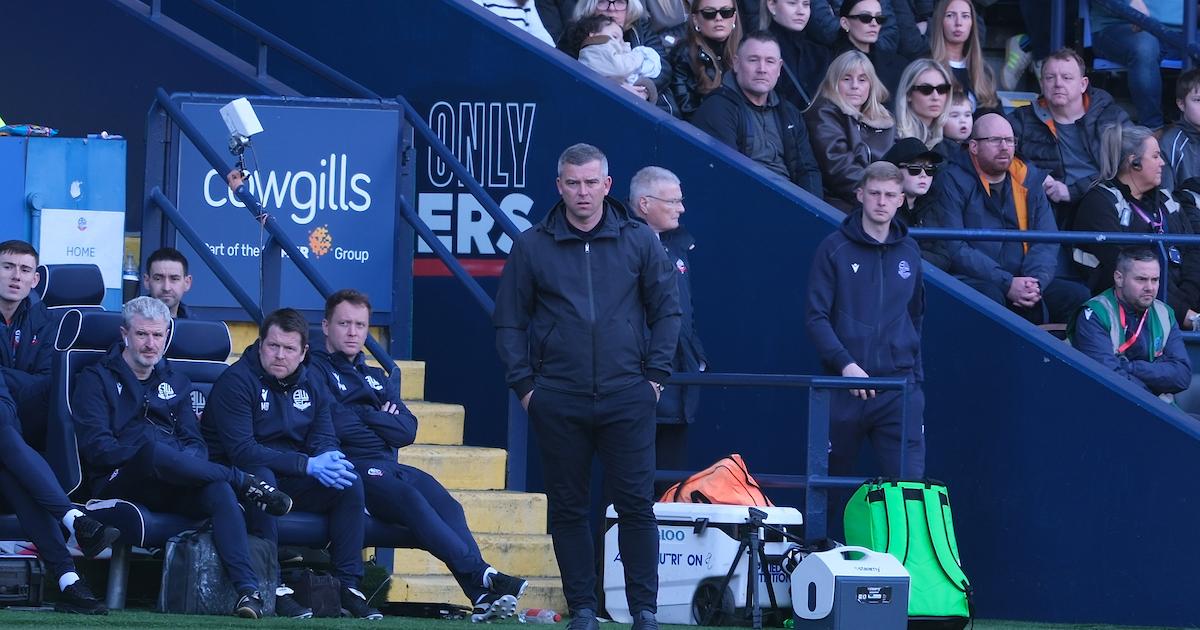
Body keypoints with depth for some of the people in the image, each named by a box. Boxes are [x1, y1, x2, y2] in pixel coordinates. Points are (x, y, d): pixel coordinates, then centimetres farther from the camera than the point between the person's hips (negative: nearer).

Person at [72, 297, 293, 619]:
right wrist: (149, 456, -17)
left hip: (173, 488, 4)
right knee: (153, 449, -40)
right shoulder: (97, 380, 9)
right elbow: (97, 447, -5)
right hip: (119, 482, -4)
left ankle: (247, 589, -49)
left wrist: (183, 464, -9)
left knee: (220, 491, -32)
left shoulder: (175, 383, 24)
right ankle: (246, 483, -23)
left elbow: (195, 443, 15)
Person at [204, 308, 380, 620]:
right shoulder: (236, 380, -13)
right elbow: (241, 450, -23)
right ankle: (273, 589, -37)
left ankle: (348, 586, -15)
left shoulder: (311, 385, 10)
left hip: (291, 479, 6)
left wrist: (329, 461, -22)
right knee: (262, 477, -38)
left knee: (349, 482, -15)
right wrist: (308, 465, -29)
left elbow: (325, 441, 6)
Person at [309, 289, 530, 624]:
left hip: (387, 466, 6)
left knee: (445, 503, -23)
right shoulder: (315, 369, 7)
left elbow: (407, 430, 13)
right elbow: (337, 426, -10)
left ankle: (483, 598, -40)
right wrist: (381, 420, 5)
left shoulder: (377, 378, 29)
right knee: (409, 497, -33)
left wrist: (362, 416, -1)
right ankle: (481, 575, -44)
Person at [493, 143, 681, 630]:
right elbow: (509, 320, 9)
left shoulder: (639, 241, 5)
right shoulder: (532, 247, 4)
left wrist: (654, 375, 3)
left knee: (636, 505, -3)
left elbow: (667, 310, 11)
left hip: (626, 397, -1)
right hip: (557, 402, 1)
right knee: (568, 509, 4)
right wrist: (523, 385, 2)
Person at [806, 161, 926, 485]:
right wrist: (844, 363, -18)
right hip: (845, 387, -2)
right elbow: (816, 317, -5)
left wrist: (916, 374, 13)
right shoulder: (834, 249, -1)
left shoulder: (909, 251, 11)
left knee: (909, 481, -10)